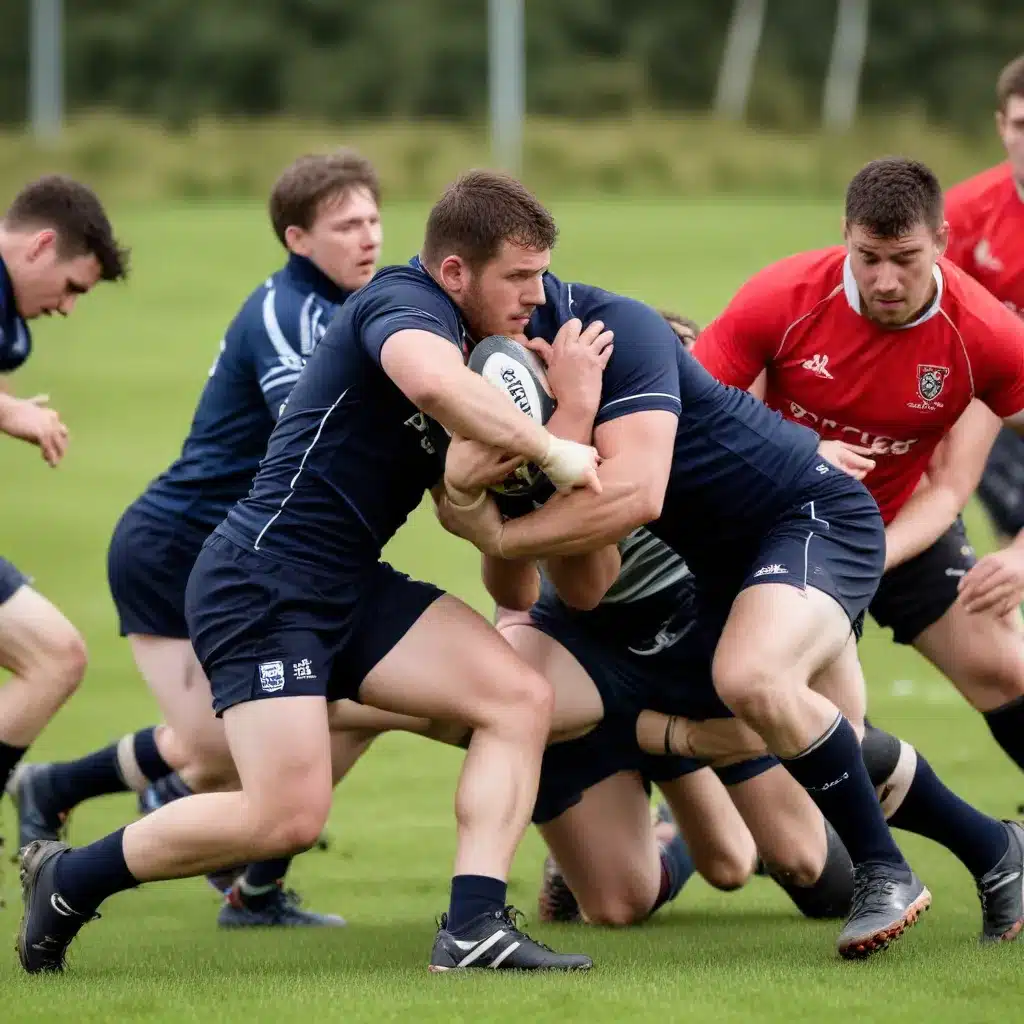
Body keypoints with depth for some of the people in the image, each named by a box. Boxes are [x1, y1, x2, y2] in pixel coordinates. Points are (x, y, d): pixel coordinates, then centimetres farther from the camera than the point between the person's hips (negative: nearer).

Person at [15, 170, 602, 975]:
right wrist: (549, 448, -26)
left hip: (351, 589, 9)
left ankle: (474, 929, -14)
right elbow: (431, 378, -37)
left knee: (521, 698, -7)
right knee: (289, 816, -17)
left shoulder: (483, 349, 16)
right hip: (261, 583, -9)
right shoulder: (405, 302, -12)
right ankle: (68, 880, 4)